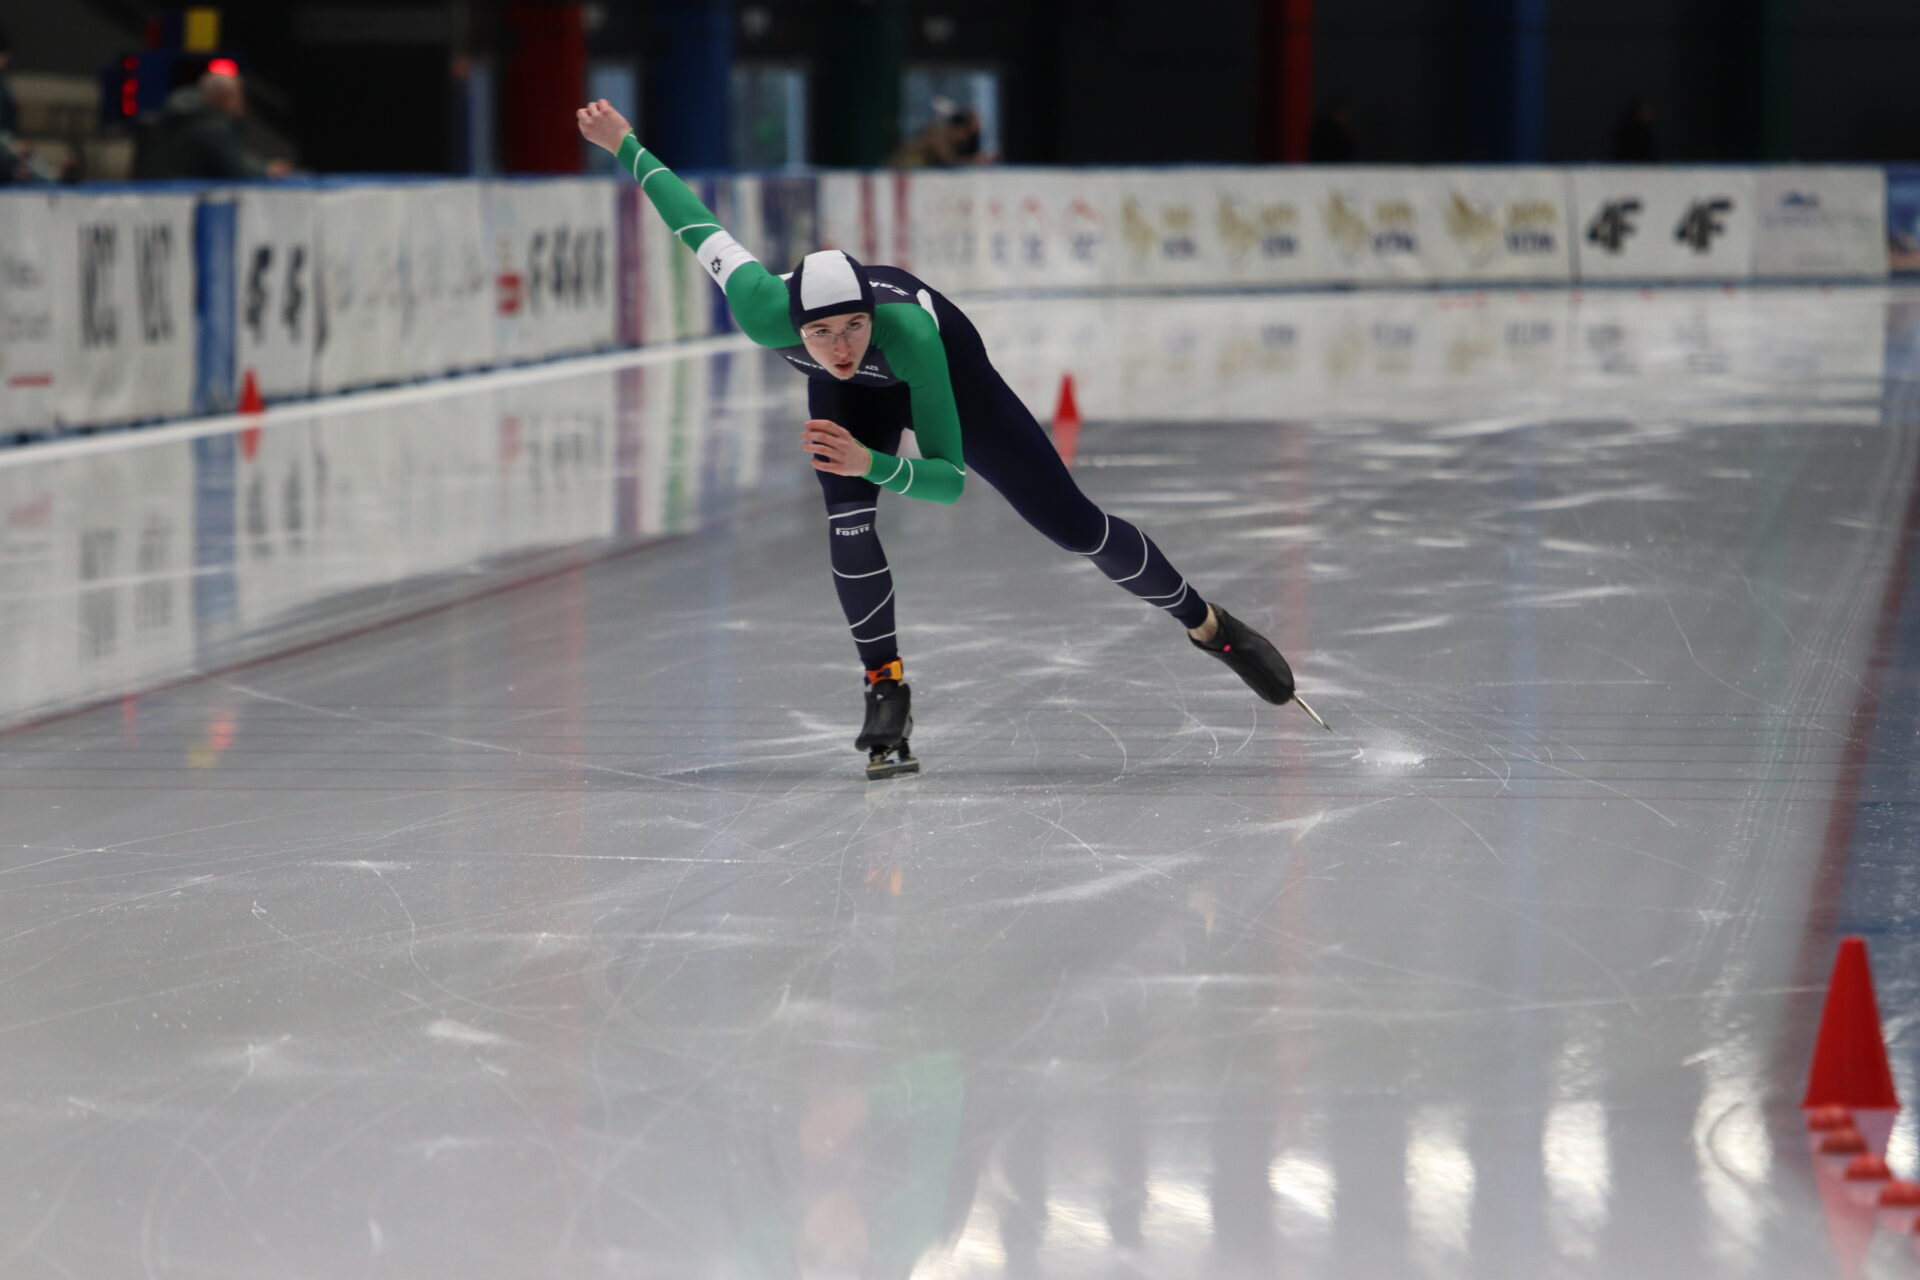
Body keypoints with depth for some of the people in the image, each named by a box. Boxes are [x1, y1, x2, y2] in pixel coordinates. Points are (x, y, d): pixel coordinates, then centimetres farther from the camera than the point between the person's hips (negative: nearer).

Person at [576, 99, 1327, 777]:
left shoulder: (912, 333, -46)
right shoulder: (767, 314, -41)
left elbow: (949, 478, -42)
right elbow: (700, 227, -24)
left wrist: (873, 464, -59)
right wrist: (626, 148, -12)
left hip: (947, 364, -2)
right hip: (852, 397, 2)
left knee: (1069, 521, 0)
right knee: (847, 515, -26)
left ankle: (1207, 625, 19)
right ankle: (886, 690, -10)